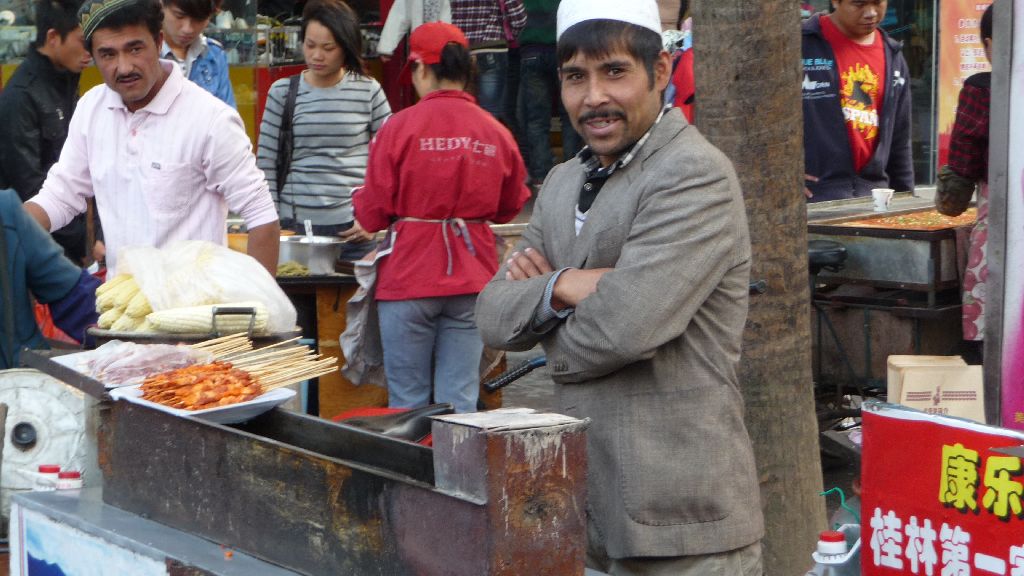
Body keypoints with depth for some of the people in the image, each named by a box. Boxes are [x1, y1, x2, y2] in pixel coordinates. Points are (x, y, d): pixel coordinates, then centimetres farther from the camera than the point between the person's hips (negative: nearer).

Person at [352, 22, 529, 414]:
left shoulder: (400, 127, -9)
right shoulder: (495, 132, 0)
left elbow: (372, 215, -5)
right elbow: (511, 207, 14)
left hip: (410, 277, -3)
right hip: (472, 277, 3)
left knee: (407, 400, 7)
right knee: (461, 399, 6)